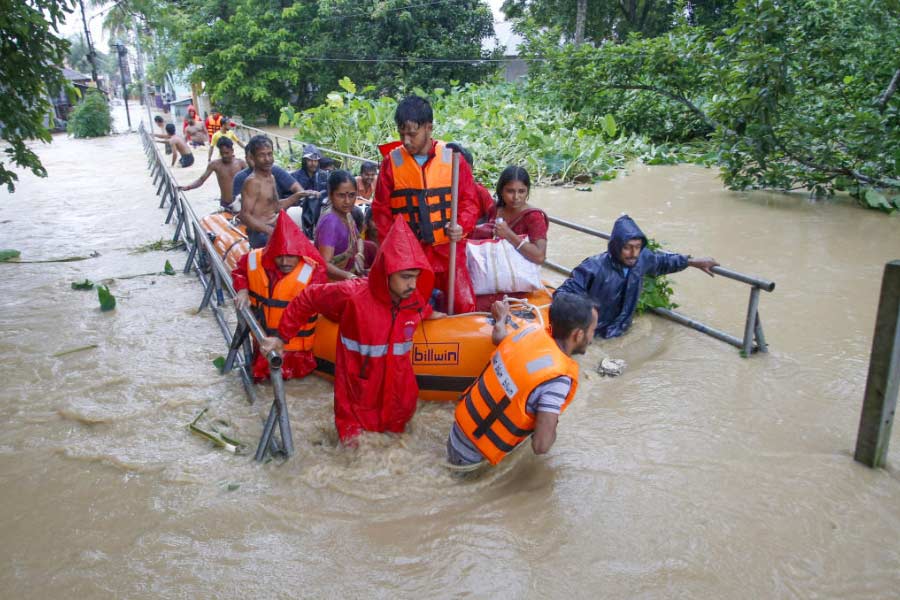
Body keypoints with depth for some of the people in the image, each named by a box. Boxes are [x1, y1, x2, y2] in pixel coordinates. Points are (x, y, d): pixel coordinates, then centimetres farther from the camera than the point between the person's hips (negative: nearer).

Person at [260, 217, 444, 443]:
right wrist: (282, 337, -5)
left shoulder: (415, 299, -10)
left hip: (398, 387, 5)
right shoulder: (352, 294, -26)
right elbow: (307, 299, -11)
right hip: (358, 389, -4)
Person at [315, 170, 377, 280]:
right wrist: (348, 276, -48)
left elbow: (358, 238, 16)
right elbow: (325, 264, -33)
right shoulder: (330, 221, -26)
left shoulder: (346, 213, -3)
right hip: (333, 278, -9)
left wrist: (359, 255, -3)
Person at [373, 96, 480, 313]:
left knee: (465, 306, -6)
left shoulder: (452, 158, -2)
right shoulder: (392, 161, 1)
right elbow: (381, 209, 7)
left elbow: (469, 201, 2)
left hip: (448, 250, -1)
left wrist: (462, 226, -18)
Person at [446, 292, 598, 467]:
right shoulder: (558, 378, -27)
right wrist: (552, 424, -8)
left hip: (463, 422, 7)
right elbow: (541, 445, -29)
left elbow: (498, 337, 17)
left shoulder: (531, 330, -7)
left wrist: (501, 317, 38)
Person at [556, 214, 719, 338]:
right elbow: (567, 291, -28)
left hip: (620, 329, 5)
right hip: (593, 332, -5)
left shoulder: (642, 258, -13)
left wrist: (692, 262, 15)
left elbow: (662, 261, 10)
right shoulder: (595, 268, -31)